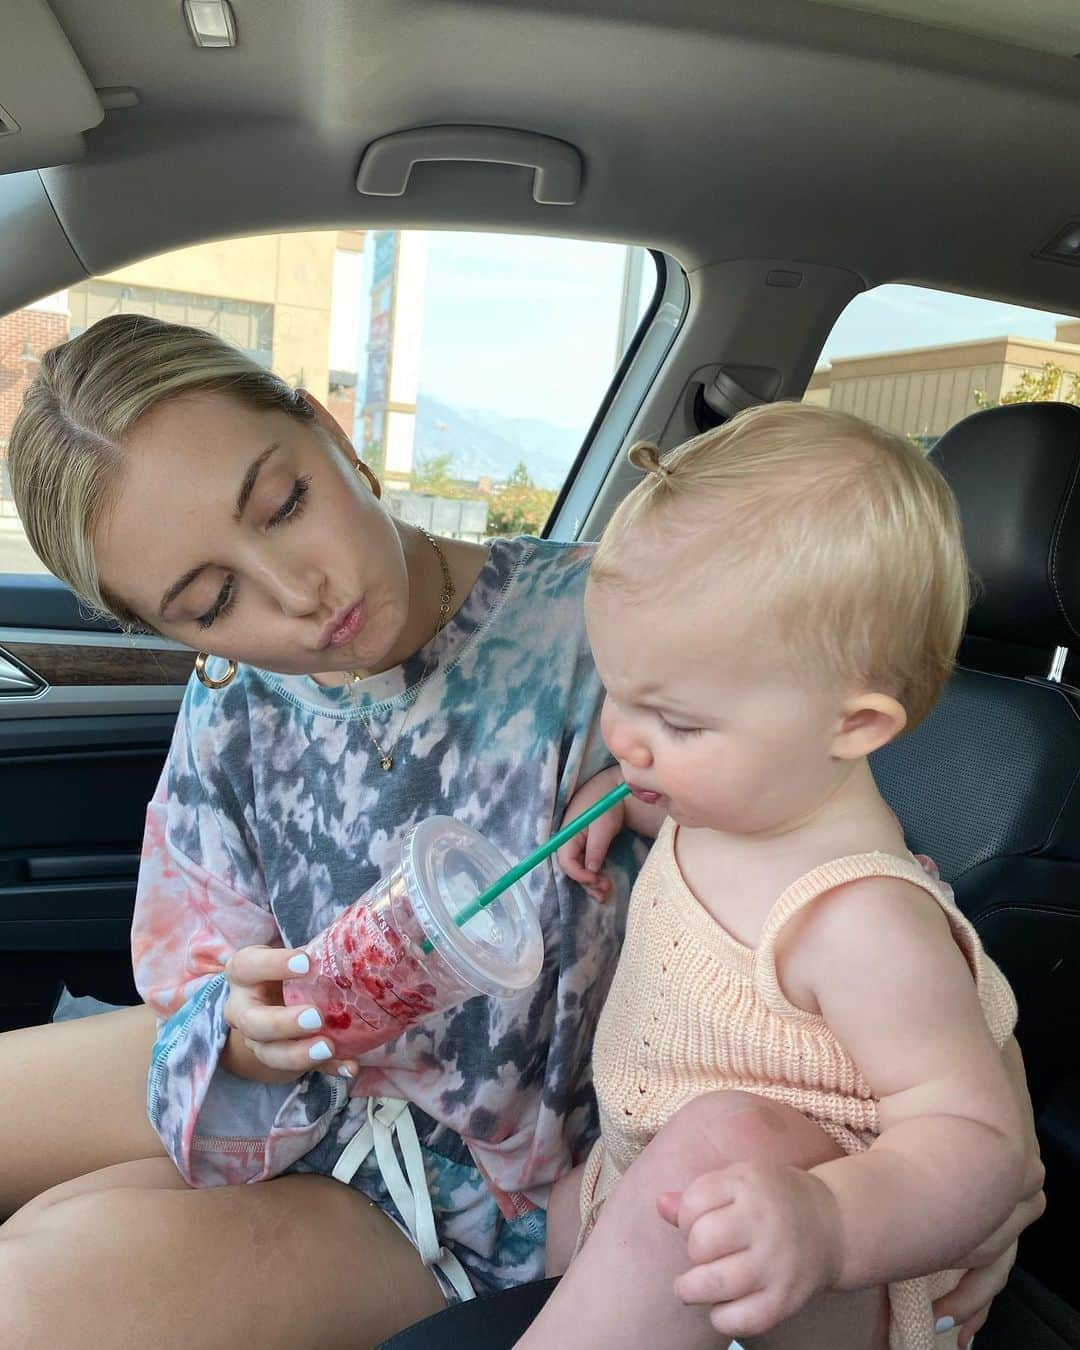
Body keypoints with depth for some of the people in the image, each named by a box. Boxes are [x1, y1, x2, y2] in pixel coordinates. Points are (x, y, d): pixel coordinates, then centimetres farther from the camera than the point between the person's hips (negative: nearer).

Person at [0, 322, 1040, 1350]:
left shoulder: (592, 630, -25)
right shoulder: (234, 699, -8)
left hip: (489, 1183, -4)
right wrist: (247, 1035, -25)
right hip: (297, 1096, 5)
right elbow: (191, 987, -3)